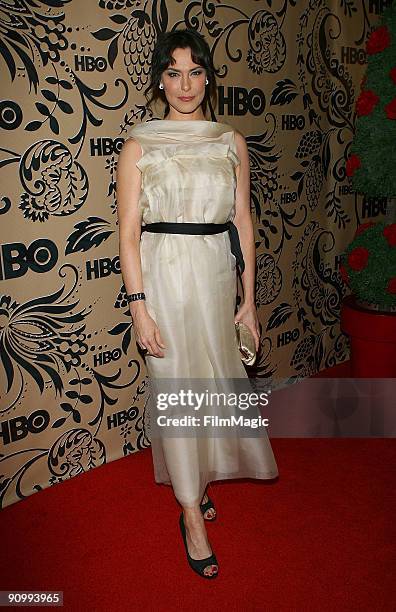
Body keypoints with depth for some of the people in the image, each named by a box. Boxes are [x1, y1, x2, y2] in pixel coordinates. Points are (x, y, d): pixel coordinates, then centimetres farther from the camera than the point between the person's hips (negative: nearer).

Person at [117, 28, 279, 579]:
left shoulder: (231, 142, 7)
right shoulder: (138, 146, -1)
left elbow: (243, 222, 7)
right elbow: (128, 232, -5)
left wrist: (250, 298, 4)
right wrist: (139, 308, -13)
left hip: (217, 276, 4)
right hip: (163, 277, -3)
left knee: (214, 380, 13)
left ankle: (197, 479, 40)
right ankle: (193, 515, 19)